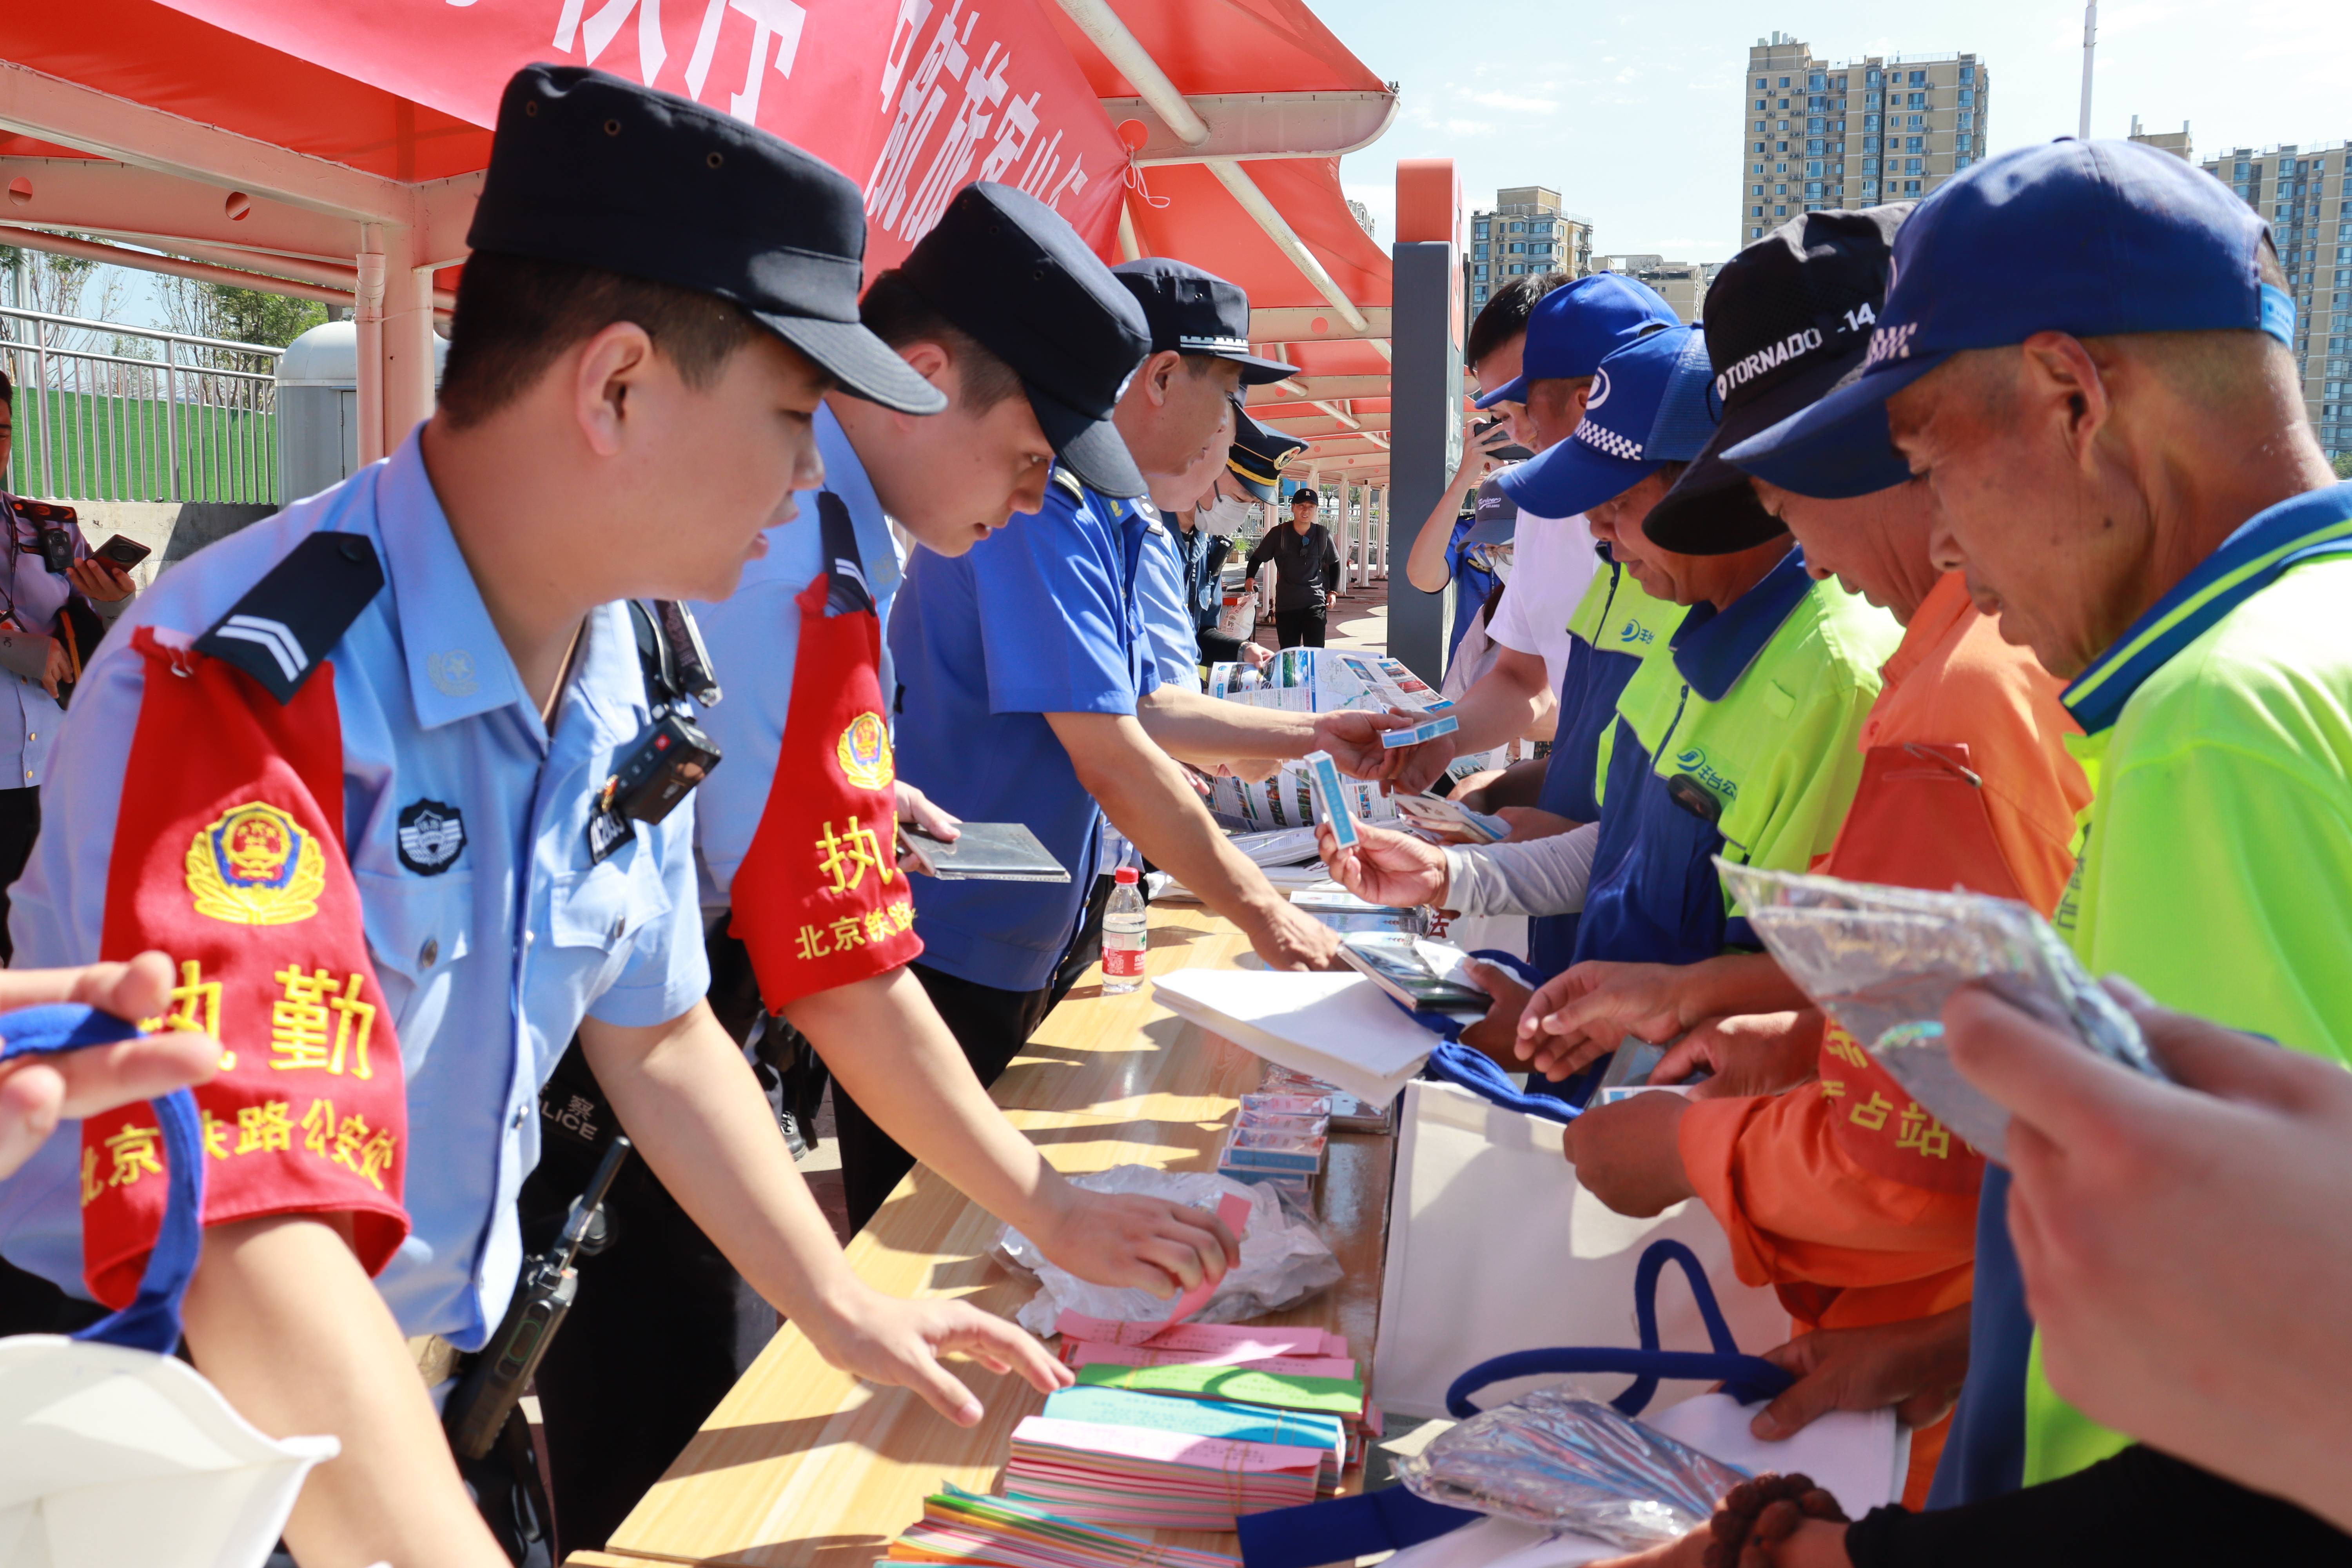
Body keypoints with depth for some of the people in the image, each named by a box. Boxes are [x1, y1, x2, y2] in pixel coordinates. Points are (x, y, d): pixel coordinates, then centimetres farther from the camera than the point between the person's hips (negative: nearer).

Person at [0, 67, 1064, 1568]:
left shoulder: (623, 675, -5)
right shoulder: (247, 690, -29)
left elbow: (653, 1037, 6)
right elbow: (247, 1239, -38)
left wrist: (842, 1307, 4)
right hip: (133, 1447, -6)